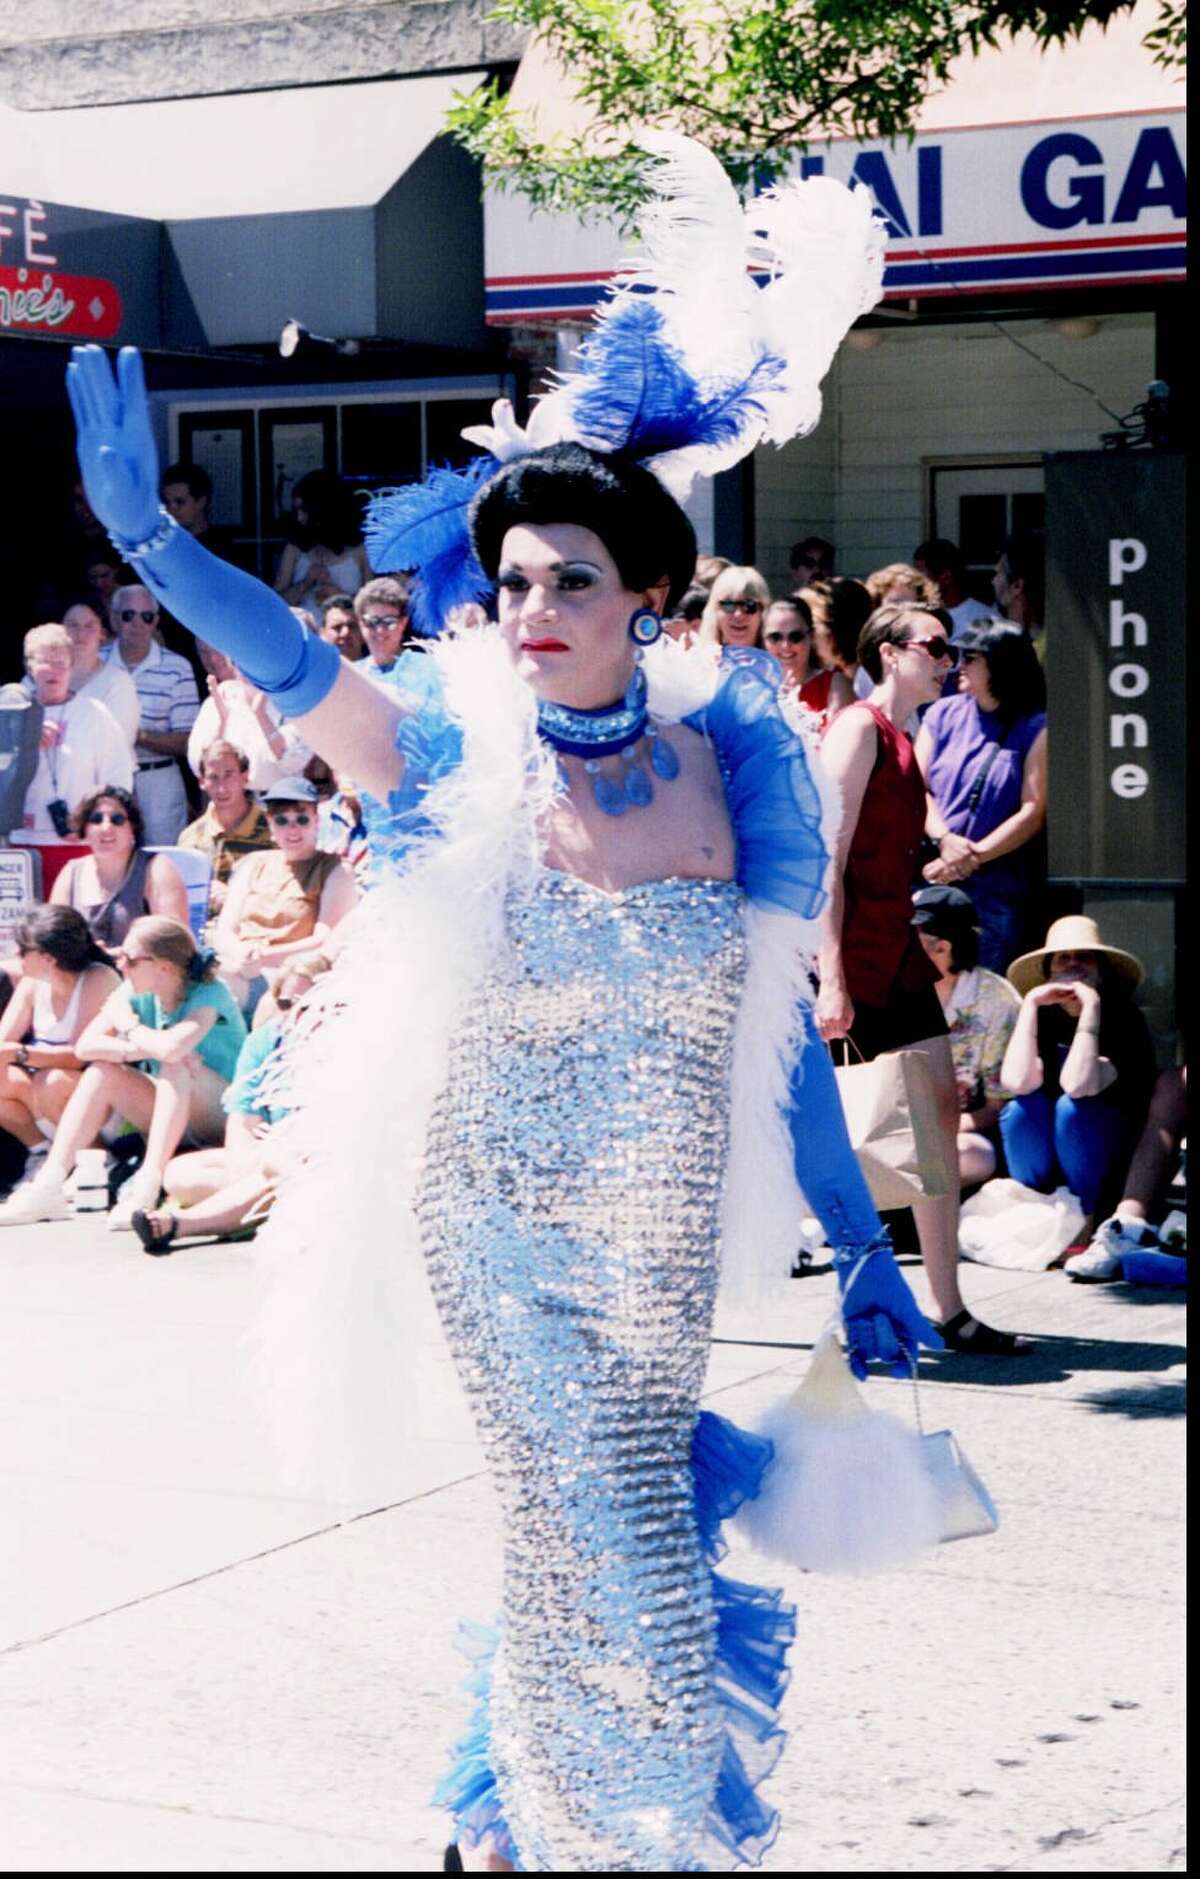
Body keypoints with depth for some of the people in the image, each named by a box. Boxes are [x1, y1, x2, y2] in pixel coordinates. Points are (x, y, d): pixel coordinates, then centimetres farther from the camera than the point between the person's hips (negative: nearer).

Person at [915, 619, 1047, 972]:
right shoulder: (943, 713, 11)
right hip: (932, 877, 3)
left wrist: (975, 856, -15)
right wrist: (945, 840, -13)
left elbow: (1033, 811, -7)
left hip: (997, 888, -3)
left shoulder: (1036, 729, 0)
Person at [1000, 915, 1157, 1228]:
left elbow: (1078, 1085, -32)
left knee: (1072, 1107, -30)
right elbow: (1017, 1082, -24)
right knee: (1023, 1105, -25)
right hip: (1044, 1163, 3)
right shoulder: (1043, 1017, -4)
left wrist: (1091, 1007, -31)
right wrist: (1030, 1003, -22)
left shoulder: (1123, 1017, -15)